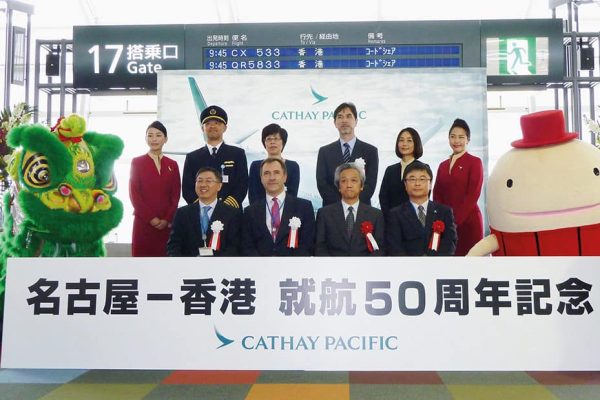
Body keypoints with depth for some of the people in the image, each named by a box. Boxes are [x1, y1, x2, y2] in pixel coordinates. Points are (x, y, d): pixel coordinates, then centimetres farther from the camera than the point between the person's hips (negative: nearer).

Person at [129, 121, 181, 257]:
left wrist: (167, 219, -6)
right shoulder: (137, 162, 5)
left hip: (167, 224, 2)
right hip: (143, 222, -2)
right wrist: (151, 218, -9)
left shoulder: (172, 164, 11)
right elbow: (134, 194, -1)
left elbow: (176, 195, 7)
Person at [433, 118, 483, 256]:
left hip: (468, 222, -4)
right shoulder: (443, 165, 13)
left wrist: (455, 220, -13)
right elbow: (437, 194, 10)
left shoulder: (475, 162, -1)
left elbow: (473, 195, -9)